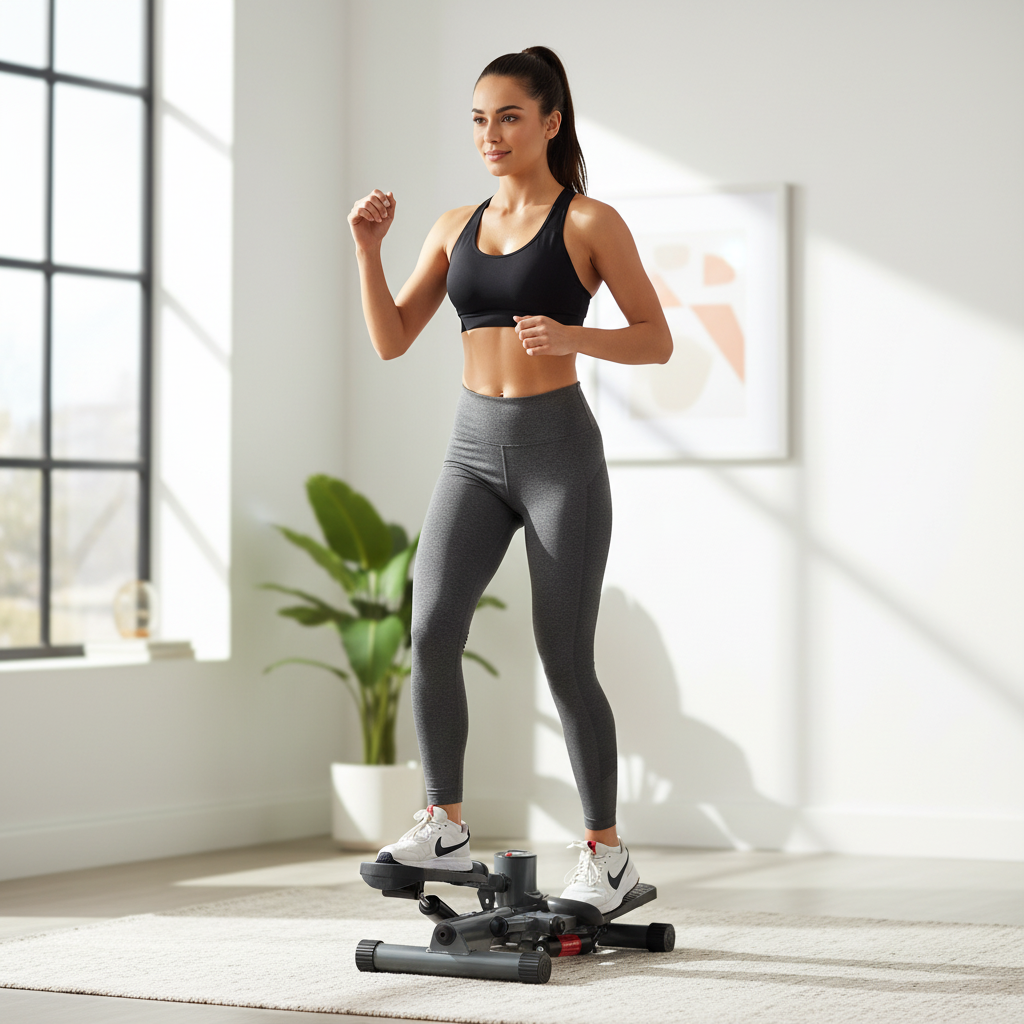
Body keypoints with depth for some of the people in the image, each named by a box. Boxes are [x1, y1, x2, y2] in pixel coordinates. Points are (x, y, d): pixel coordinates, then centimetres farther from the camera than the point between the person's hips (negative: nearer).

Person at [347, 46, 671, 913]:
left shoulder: (591, 221, -3)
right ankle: (444, 830, -2)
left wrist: (571, 336, -22)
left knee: (566, 660, -3)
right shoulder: (456, 227, 12)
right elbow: (392, 342, 8)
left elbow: (657, 342, -5)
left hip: (561, 451, -5)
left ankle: (606, 852, 11)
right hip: (475, 451, 5)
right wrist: (368, 250, -6)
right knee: (432, 630, -12)